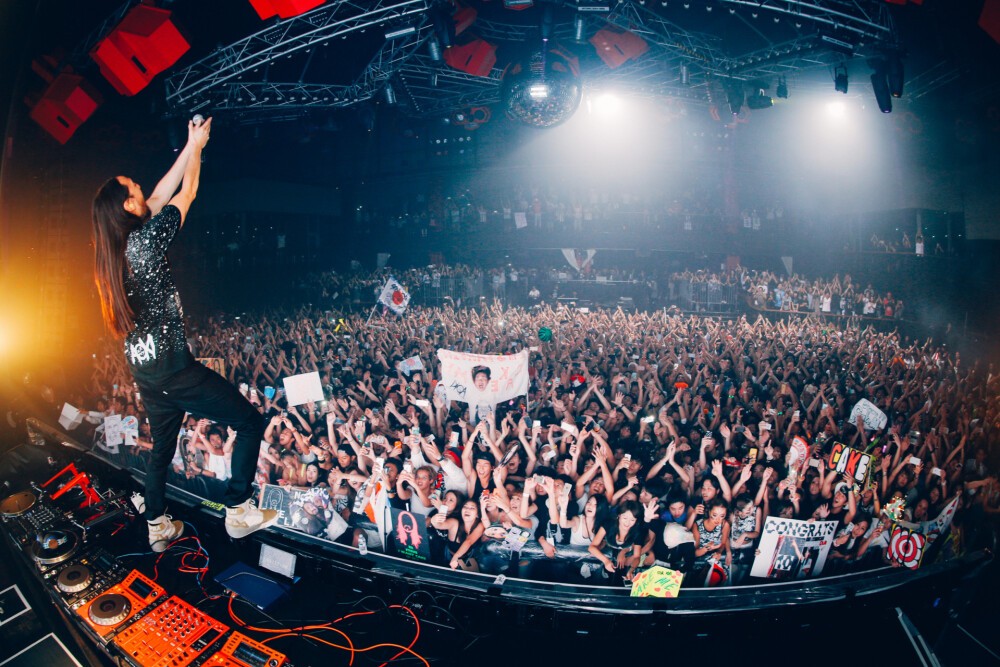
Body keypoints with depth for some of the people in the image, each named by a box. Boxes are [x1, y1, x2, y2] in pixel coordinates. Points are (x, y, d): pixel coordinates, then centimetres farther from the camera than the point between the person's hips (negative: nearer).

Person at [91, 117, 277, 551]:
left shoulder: (116, 246, 6)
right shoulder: (145, 239, -17)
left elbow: (160, 198, 15)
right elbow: (186, 194, -5)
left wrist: (189, 147, 19)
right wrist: (197, 145, 11)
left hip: (144, 369, 9)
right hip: (173, 366, -9)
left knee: (162, 447, 22)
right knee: (250, 421, -1)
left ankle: (158, 528, 32)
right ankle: (238, 512, 2)